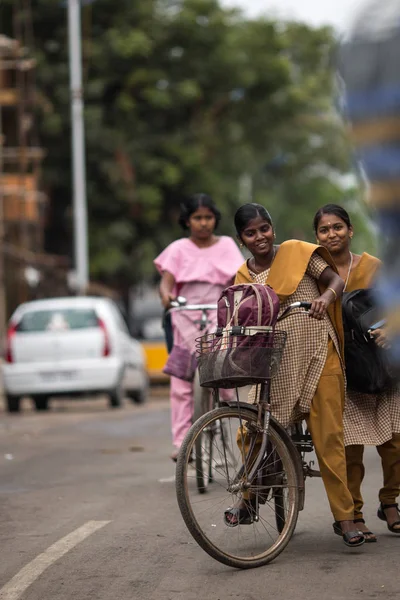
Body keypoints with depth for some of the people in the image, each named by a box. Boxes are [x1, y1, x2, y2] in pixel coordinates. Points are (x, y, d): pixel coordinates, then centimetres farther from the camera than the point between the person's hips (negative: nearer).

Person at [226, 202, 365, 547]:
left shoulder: (297, 252, 1)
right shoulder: (243, 277, 10)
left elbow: (335, 280, -5)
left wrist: (325, 297, -26)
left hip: (317, 357, -3)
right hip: (273, 363, 3)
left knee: (328, 435, -4)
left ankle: (345, 518, 2)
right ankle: (249, 496, 22)